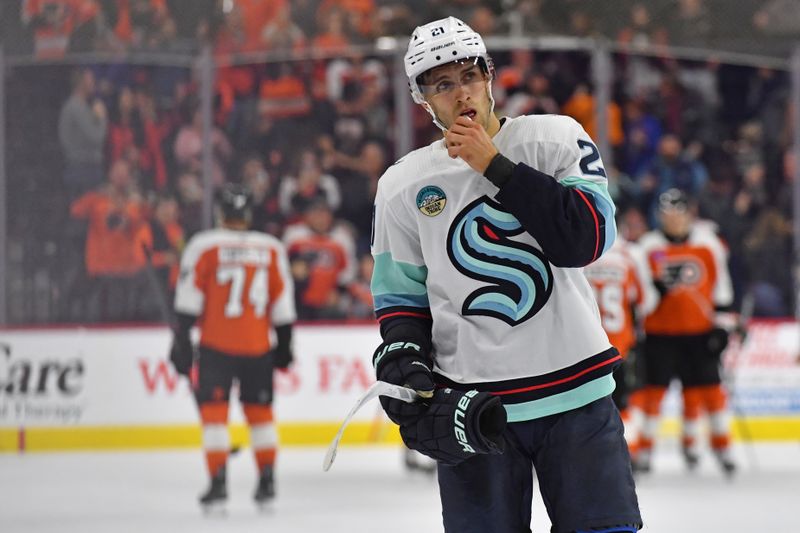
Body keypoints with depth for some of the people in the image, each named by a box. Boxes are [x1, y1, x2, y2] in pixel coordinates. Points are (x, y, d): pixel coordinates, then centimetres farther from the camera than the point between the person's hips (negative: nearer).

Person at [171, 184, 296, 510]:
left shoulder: (204, 246, -3)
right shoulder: (271, 249, 6)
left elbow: (188, 299, -6)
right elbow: (283, 304, 9)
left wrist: (182, 340, -1)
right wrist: (284, 345, 16)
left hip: (216, 345, -3)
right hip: (259, 346, 3)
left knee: (214, 410, 2)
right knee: (259, 410, 15)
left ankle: (218, 483, -7)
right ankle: (267, 481, 15)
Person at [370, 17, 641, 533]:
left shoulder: (556, 138, -1)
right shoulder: (402, 185, 6)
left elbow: (588, 238, -14)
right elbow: (400, 293, 13)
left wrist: (495, 166, -14)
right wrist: (402, 356, -6)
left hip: (575, 393, -1)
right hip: (473, 407, 1)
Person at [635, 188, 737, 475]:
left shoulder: (707, 241, 3)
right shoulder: (649, 245, -1)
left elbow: (720, 280, 9)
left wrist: (722, 318, 5)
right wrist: (656, 287, -17)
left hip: (700, 329, 1)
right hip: (660, 330, -1)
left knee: (709, 385, 3)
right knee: (655, 387, -3)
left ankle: (721, 443, 15)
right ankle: (644, 447, 5)